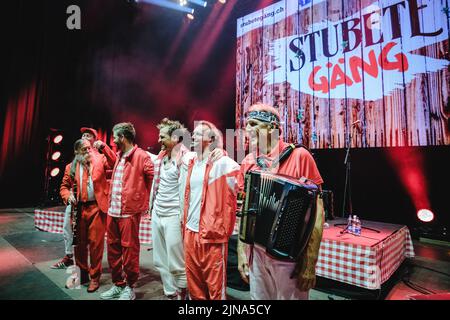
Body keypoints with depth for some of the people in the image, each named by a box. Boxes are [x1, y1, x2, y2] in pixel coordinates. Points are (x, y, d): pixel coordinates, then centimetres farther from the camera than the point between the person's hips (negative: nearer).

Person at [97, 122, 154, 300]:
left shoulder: (141, 156, -12)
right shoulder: (119, 155, 14)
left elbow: (153, 177, -13)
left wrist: (146, 201, -5)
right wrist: (103, 148, 33)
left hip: (129, 212, -8)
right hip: (112, 211, 8)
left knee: (129, 250, 3)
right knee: (113, 249, 16)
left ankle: (130, 287, 22)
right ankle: (118, 284, 33)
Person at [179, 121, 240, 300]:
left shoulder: (221, 162, -10)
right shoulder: (188, 161, 9)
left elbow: (231, 196, -9)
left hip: (212, 232, -6)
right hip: (190, 230, 6)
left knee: (215, 282, 7)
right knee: (193, 281, 19)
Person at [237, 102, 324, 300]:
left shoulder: (299, 156, -13)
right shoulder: (247, 163, 0)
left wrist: (310, 262, -13)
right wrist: (241, 252, 7)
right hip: (256, 252, 4)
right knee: (259, 296, 19)